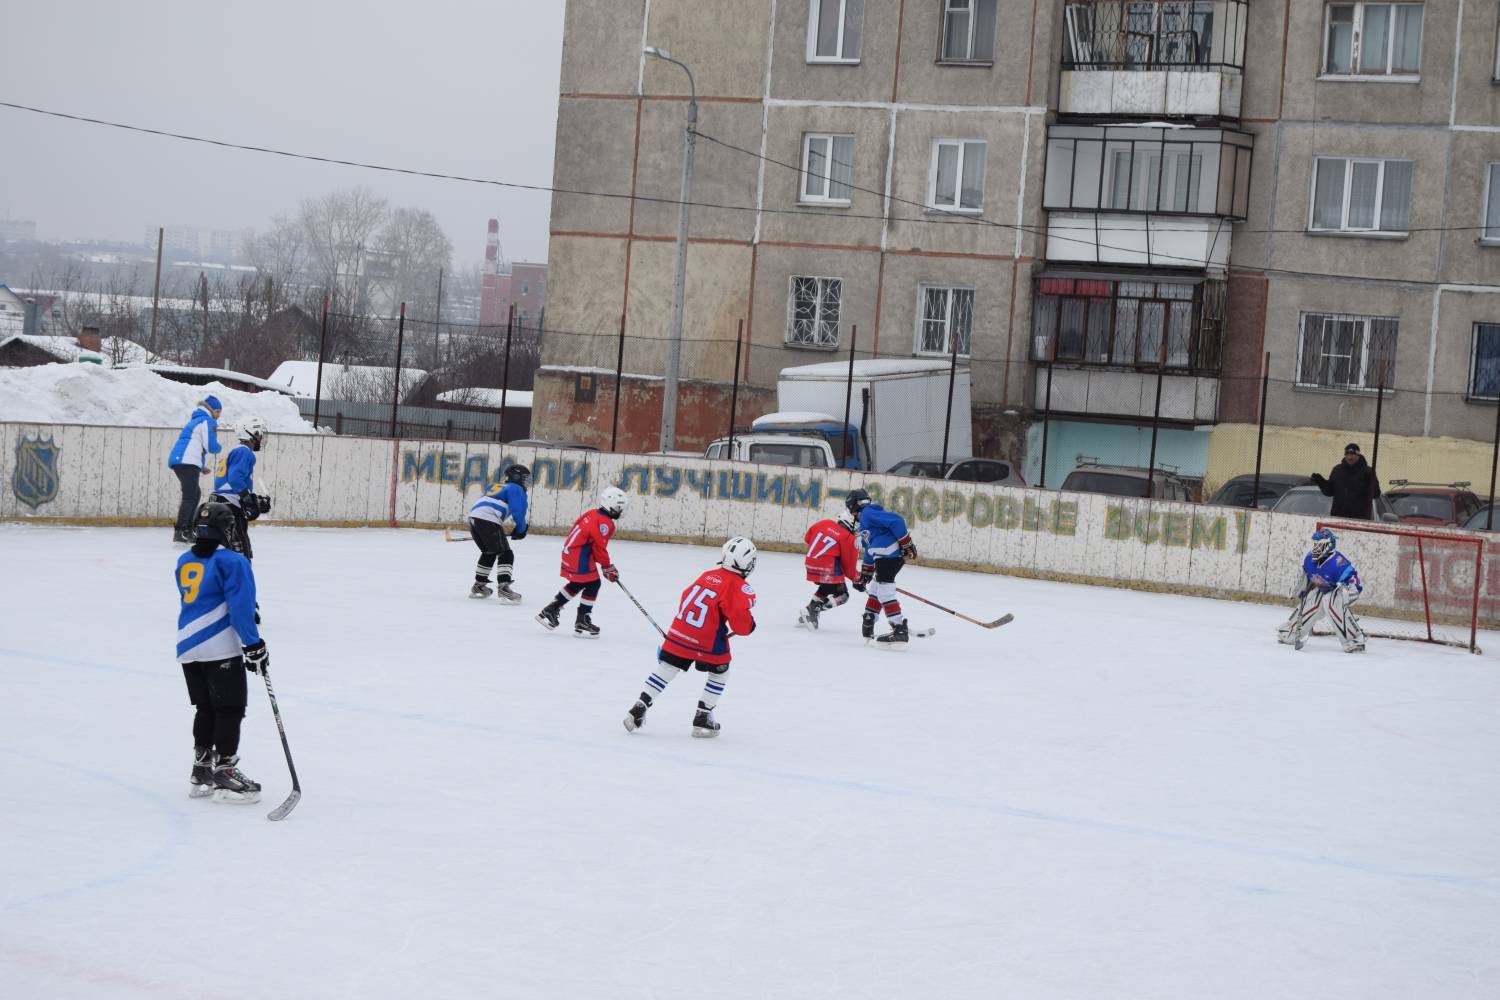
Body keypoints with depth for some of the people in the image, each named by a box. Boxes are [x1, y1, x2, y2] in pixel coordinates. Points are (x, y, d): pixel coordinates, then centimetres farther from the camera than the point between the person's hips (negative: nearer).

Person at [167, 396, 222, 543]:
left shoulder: (195, 420, 29)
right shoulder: (207, 421, -1)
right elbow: (211, 446, -9)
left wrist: (201, 467, 25)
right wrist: (218, 448, 14)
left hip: (177, 460, 10)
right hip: (188, 462, -10)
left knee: (195, 494, 19)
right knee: (189, 496, -13)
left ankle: (188, 530, 20)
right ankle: (179, 533, -22)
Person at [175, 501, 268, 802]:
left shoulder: (184, 562, 13)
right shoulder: (231, 561, -10)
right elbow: (240, 606, -15)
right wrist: (253, 643, -12)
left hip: (188, 648, 7)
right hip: (221, 649, -7)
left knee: (205, 708, 16)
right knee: (229, 709, 0)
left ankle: (201, 772, 19)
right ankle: (224, 772, -1)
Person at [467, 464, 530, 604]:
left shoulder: (496, 487, 32)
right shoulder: (516, 489, 6)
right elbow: (518, 512, -7)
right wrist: (520, 530, 6)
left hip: (473, 518, 9)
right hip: (488, 521, -8)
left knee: (489, 552, 27)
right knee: (505, 554, -7)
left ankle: (478, 586, 34)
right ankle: (503, 589, -21)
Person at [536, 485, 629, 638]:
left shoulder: (592, 514, 12)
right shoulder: (605, 523, -18)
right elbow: (600, 547, -19)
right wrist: (607, 568, -9)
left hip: (570, 551, 10)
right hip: (580, 557, -10)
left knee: (578, 584, 22)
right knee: (592, 584, -3)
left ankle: (550, 611, 26)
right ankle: (582, 622, 1)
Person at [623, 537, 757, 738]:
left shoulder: (706, 575, 12)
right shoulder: (740, 588, -8)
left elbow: (687, 598, 20)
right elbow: (740, 623, -15)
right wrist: (750, 625, 9)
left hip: (679, 631, 5)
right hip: (709, 642, -5)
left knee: (666, 668, 12)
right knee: (719, 672, 18)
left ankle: (638, 709, 7)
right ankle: (703, 718, 16)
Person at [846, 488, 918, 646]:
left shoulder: (868, 513, -7)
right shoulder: (865, 519, 27)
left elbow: (896, 521, -18)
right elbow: (870, 549, 35)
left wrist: (907, 544, -18)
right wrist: (866, 572, 40)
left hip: (890, 554, -11)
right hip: (884, 555, 11)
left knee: (884, 591, -14)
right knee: (875, 587, 22)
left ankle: (900, 630, -20)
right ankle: (868, 627, 34)